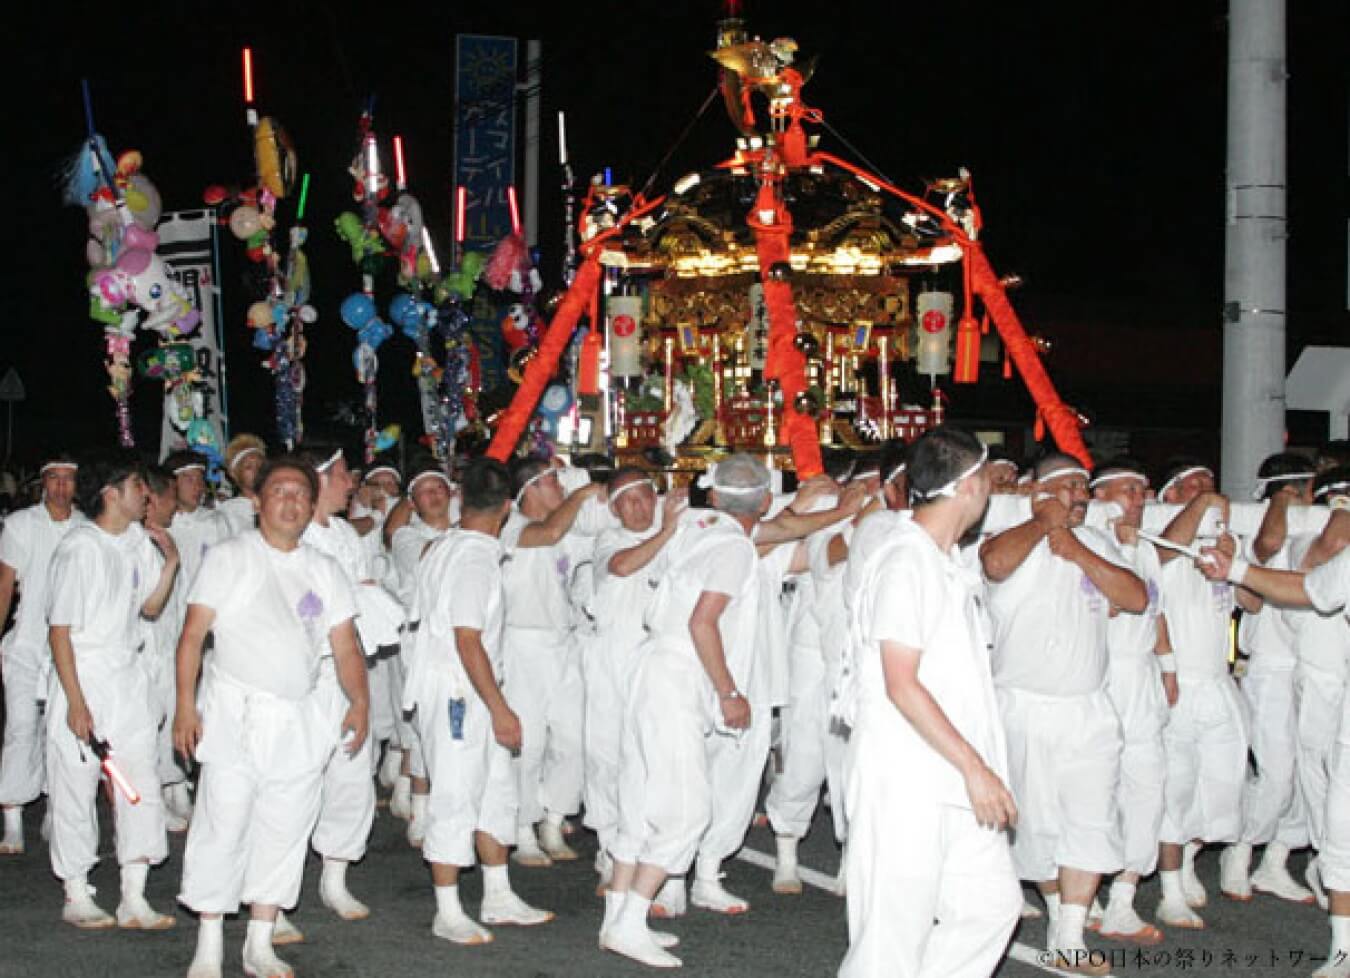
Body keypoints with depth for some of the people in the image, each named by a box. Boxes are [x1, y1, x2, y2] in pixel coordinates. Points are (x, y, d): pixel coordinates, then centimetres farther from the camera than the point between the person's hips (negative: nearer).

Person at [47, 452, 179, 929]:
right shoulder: (79, 548, -15)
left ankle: (133, 901, 9)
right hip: (83, 676, -7)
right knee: (76, 787, 3)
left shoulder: (140, 541, 6)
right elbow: (60, 629, -14)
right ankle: (76, 896, 18)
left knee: (142, 786, 3)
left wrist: (169, 563, 0)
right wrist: (76, 702, -17)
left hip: (127, 678, 7)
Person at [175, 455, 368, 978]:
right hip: (235, 714, -4)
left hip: (300, 719, 4)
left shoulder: (324, 570, 14)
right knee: (222, 829, -6)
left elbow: (345, 646, 11)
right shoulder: (229, 557, 1)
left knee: (283, 833, 6)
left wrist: (359, 700, -2)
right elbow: (194, 634, -4)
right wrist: (185, 705, -12)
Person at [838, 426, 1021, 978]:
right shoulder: (904, 562, -13)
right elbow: (900, 685, -19)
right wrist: (975, 767, -19)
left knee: (993, 903, 9)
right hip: (903, 783, -9)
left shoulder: (948, 565, 16)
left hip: (954, 785, 9)